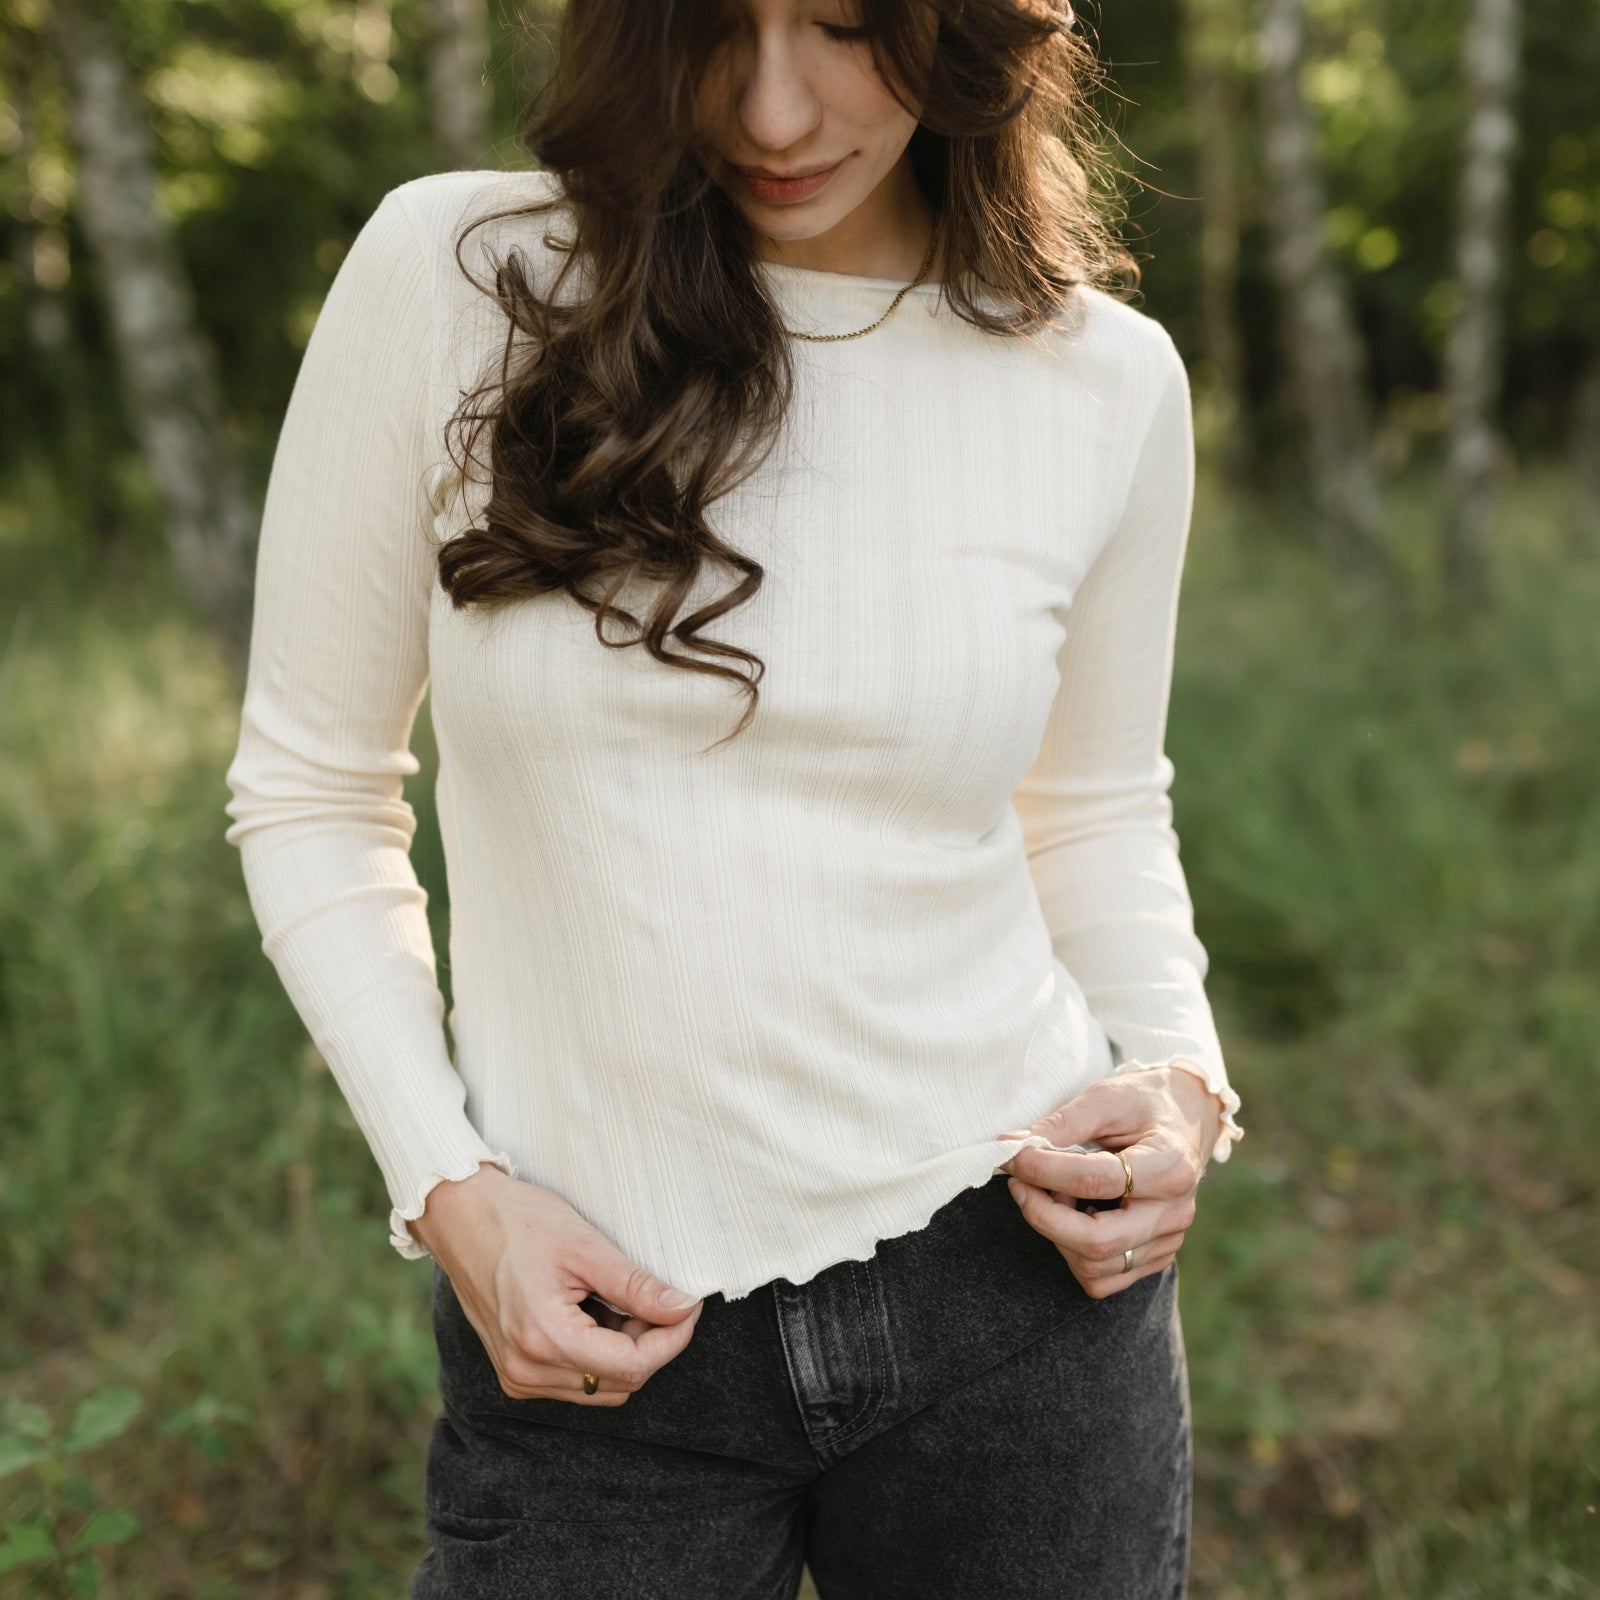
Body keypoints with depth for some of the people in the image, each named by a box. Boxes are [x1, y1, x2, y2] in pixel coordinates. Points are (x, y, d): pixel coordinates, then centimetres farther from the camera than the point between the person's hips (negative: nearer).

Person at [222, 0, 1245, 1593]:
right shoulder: (452, 273, -7)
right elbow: (310, 789, -1)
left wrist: (1178, 1075, -6)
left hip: (1011, 1274, 2)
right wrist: (442, 1182, -10)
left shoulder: (1106, 381, -2)